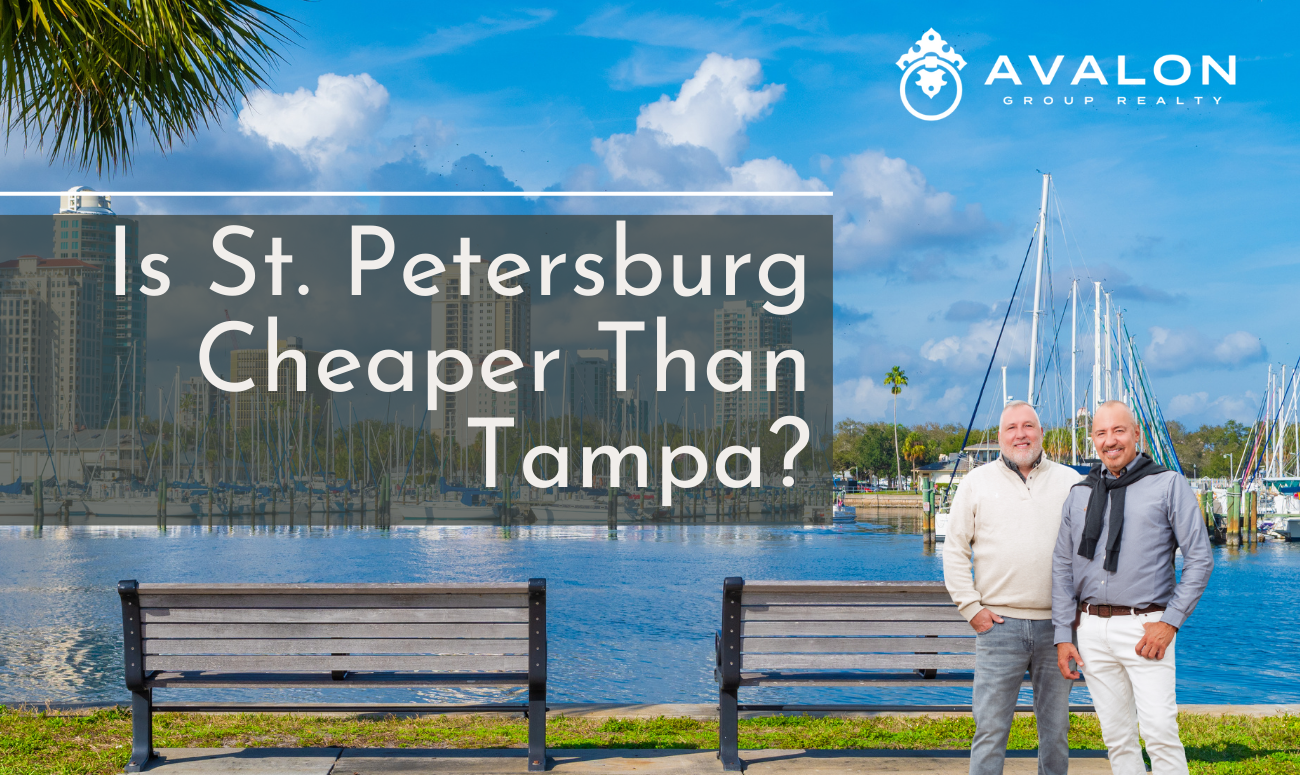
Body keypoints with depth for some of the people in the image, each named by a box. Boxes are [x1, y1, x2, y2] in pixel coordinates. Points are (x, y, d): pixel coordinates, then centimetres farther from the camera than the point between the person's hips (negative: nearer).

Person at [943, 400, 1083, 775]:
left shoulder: (1070, 482, 9)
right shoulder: (977, 483, 7)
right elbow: (955, 550, 8)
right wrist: (971, 607, -1)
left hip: (1057, 625, 1)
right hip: (998, 624, -1)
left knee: (1055, 726, 8)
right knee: (990, 727, -3)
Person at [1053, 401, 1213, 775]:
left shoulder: (1169, 485, 2)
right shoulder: (1079, 495, 13)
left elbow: (1200, 559, -1)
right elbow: (1062, 567, 14)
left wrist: (1170, 622, -9)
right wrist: (1063, 636, 7)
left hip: (1144, 627, -4)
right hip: (1092, 629, 4)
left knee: (1160, 732, -13)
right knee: (1117, 736, 6)